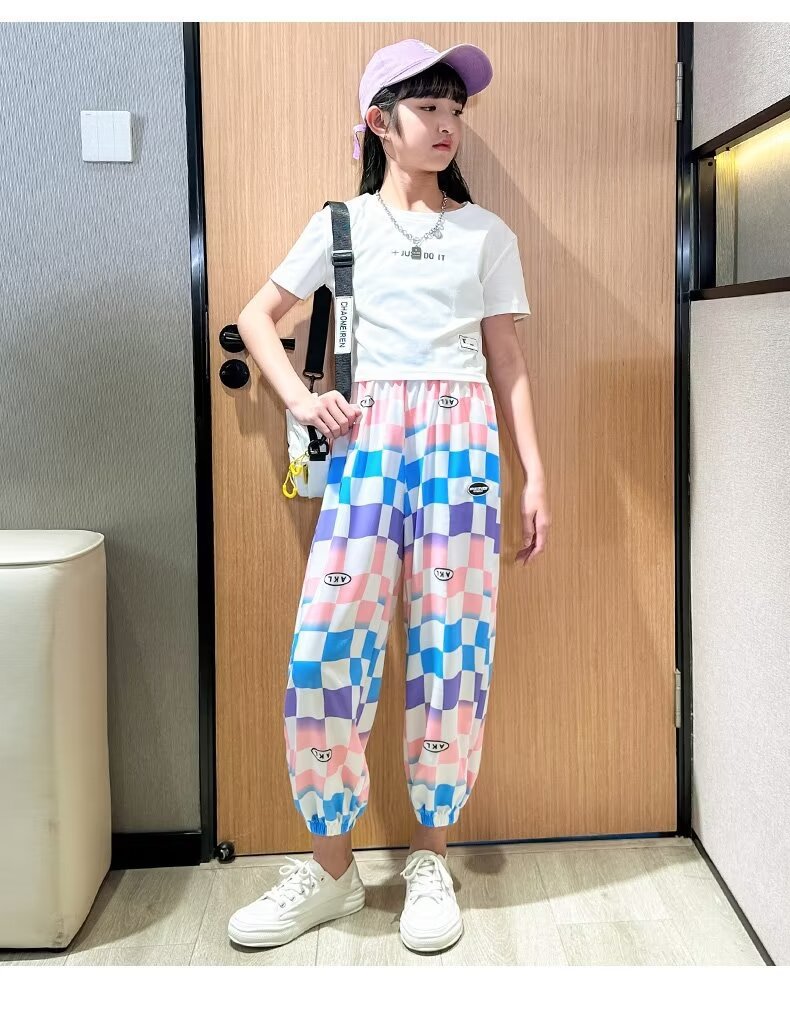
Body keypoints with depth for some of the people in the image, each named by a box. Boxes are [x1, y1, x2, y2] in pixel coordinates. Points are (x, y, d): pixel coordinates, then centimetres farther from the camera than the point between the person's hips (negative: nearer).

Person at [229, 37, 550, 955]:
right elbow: (256, 317, 15)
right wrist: (299, 398, -1)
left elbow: (507, 359, 11)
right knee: (326, 647, -7)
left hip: (461, 440, 1)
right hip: (367, 439, 0)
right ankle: (332, 864, 10)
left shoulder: (488, 233, 14)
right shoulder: (341, 224, 11)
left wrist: (534, 472, 4)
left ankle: (430, 859, 15)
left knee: (452, 646, -1)